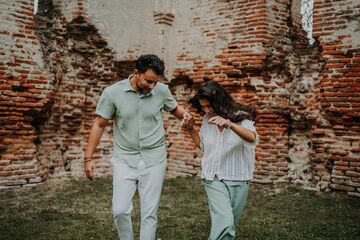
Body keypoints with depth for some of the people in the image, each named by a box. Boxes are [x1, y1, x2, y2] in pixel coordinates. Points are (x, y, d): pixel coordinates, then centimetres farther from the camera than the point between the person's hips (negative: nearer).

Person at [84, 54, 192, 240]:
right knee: (120, 210, -3)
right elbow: (99, 125, -3)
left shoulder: (162, 90, -5)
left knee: (149, 213, 5)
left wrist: (185, 114, -9)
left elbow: (174, 108, 14)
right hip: (124, 160, -1)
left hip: (154, 160, 1)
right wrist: (88, 158, -4)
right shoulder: (112, 92, -10)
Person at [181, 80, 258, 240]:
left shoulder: (241, 116, -10)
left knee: (229, 226, 14)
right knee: (224, 222, -20)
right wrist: (191, 130, -1)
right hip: (214, 178, 1)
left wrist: (229, 124, -47)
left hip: (238, 180, -1)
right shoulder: (207, 119, 1)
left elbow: (252, 138, -31)